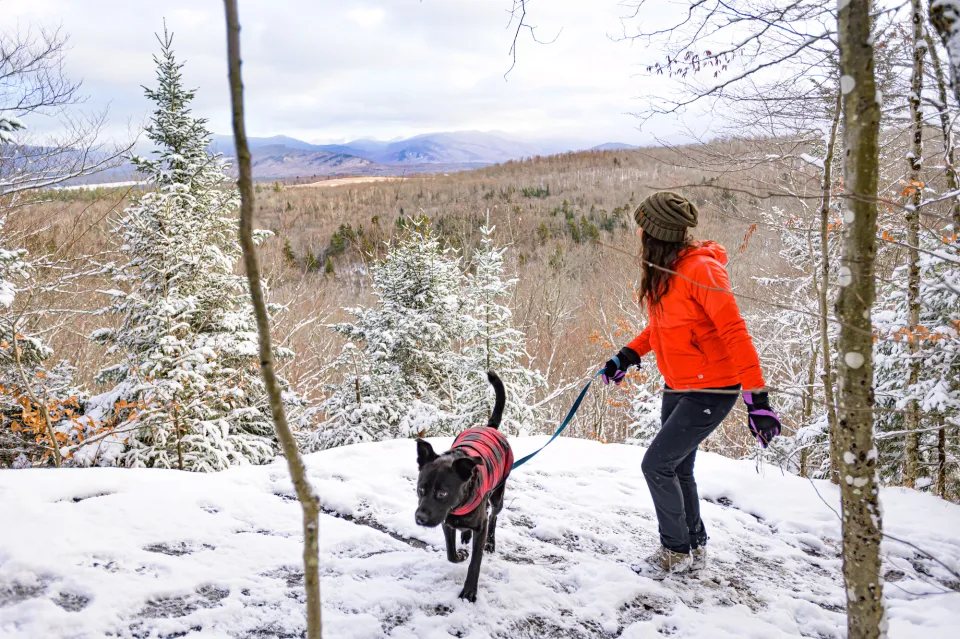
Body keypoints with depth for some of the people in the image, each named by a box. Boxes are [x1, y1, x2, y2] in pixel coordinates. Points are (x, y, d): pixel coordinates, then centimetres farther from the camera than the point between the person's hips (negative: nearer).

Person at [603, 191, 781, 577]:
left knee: (657, 464, -8)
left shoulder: (701, 269, -20)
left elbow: (734, 332, -23)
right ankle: (694, 549, 31)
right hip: (677, 387, 9)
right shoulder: (661, 270, 6)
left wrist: (756, 396, -25)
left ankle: (675, 552, 11)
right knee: (677, 470, 14)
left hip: (710, 391, -9)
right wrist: (628, 356, 10)